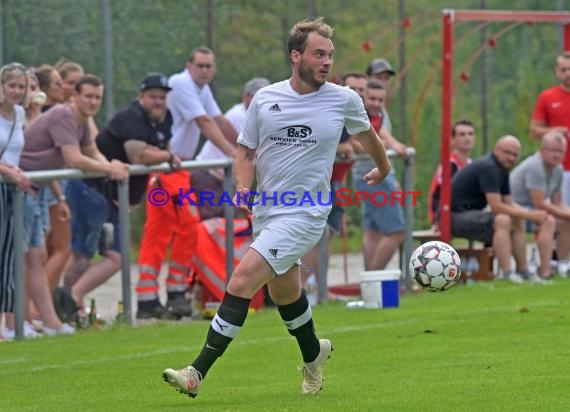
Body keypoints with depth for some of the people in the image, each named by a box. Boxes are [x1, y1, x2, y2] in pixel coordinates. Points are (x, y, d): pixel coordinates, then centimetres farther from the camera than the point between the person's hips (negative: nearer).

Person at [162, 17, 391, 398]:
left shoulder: (344, 100, -4)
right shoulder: (265, 98, 1)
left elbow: (367, 133, 17)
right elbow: (246, 149, 12)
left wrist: (383, 167, 34)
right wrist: (243, 186, -6)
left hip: (304, 214, -5)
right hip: (266, 211, 5)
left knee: (242, 282, -18)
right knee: (284, 292, 20)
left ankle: (198, 373, -18)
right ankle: (314, 353, 49)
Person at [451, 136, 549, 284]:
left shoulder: (502, 169, 10)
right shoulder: (488, 167, -21)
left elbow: (509, 203, 13)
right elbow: (497, 207, -25)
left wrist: (535, 215, -3)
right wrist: (529, 215, -20)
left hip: (471, 213, 11)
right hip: (456, 217, -11)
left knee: (517, 222, 10)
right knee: (502, 220, -28)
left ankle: (523, 270, 13)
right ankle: (506, 273, -30)